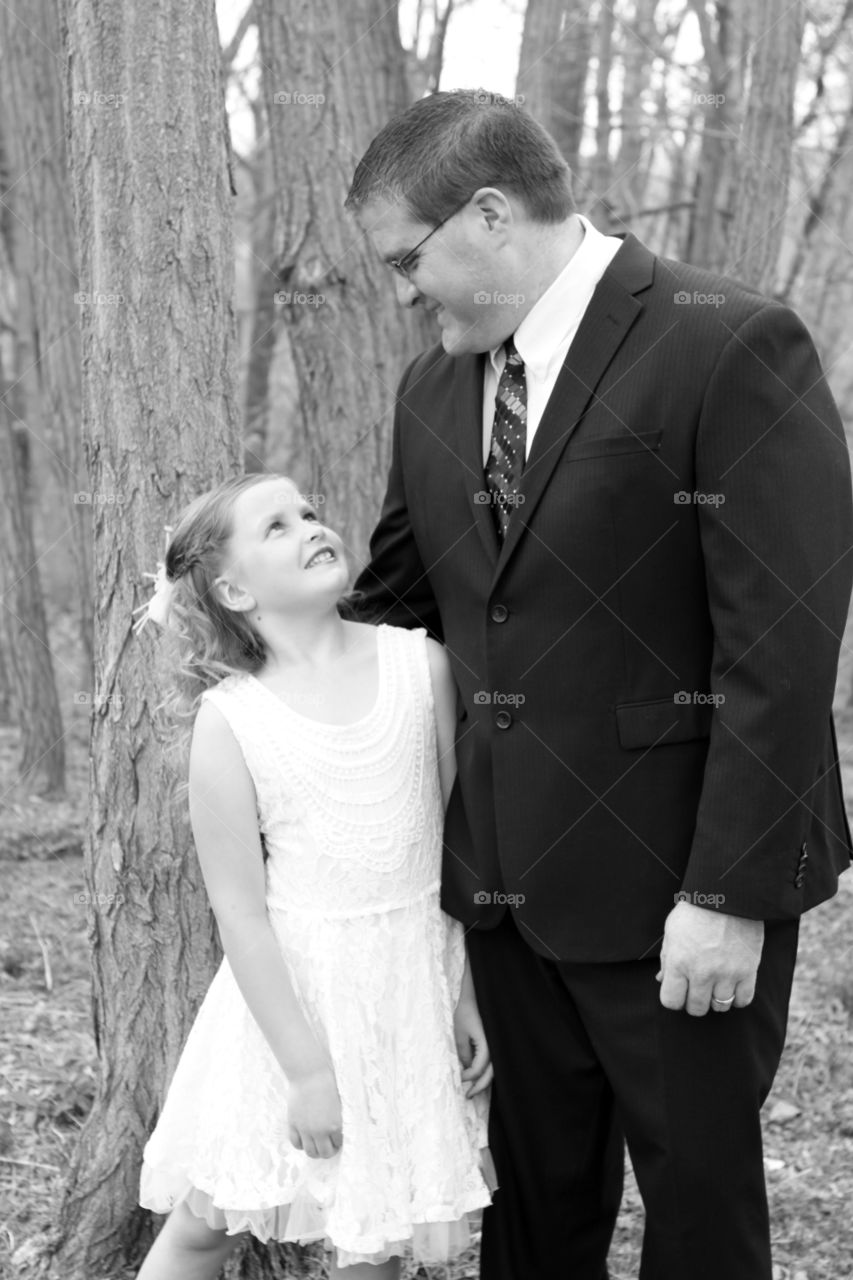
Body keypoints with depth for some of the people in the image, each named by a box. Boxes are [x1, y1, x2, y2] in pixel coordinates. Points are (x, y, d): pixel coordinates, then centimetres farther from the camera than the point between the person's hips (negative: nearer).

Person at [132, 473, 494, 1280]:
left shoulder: (420, 662, -4)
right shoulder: (229, 720, -11)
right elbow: (240, 909, -9)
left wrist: (470, 998, 3)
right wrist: (307, 1069, -10)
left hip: (416, 981, 2)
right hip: (294, 985, -2)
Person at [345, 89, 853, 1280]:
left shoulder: (731, 347, -16)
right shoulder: (434, 389, 7)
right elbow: (397, 598, 19)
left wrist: (729, 892, -19)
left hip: (672, 881, -6)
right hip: (509, 872, 6)